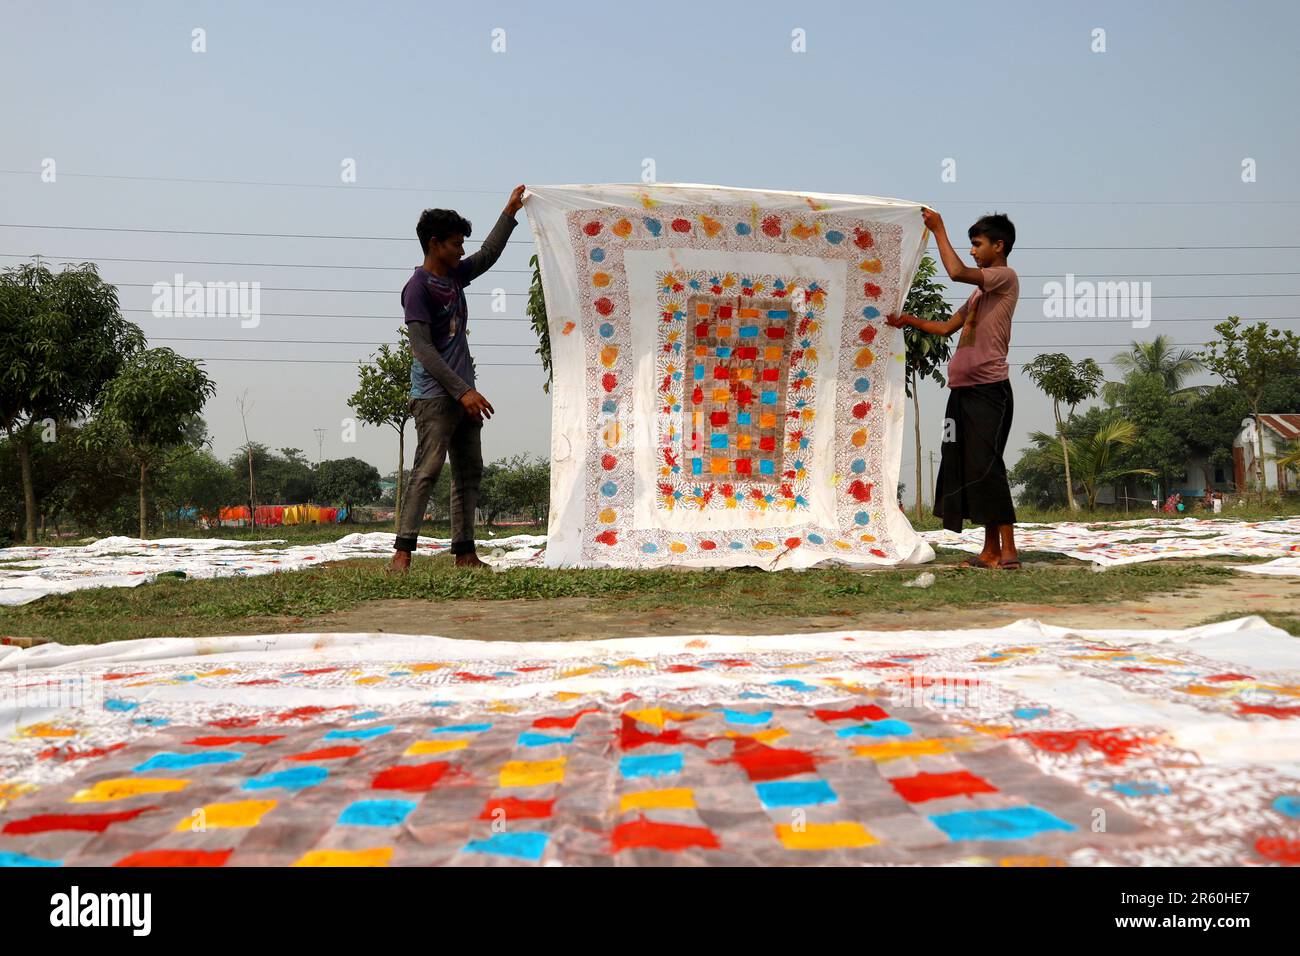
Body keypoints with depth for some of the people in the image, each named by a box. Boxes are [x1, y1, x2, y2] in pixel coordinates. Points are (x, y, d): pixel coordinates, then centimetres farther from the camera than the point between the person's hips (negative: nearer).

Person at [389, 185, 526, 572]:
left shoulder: (455, 275, 13)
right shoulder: (418, 287, -10)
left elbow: (488, 255, 31)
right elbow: (423, 349, -17)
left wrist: (510, 213, 28)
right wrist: (463, 391, -23)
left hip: (463, 393, 9)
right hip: (434, 395, -9)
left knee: (469, 472, 7)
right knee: (427, 469, -15)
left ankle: (464, 552, 11)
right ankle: (402, 552, -14)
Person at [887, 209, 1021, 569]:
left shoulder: (1006, 277, -3)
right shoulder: (981, 291, 25)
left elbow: (957, 272, -18)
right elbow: (947, 327, 30)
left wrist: (939, 230, -9)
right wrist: (910, 321, 23)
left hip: (989, 387, -9)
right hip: (964, 388, 9)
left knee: (985, 466, -14)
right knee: (966, 468, 5)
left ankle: (1008, 550, -12)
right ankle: (991, 550, 9)